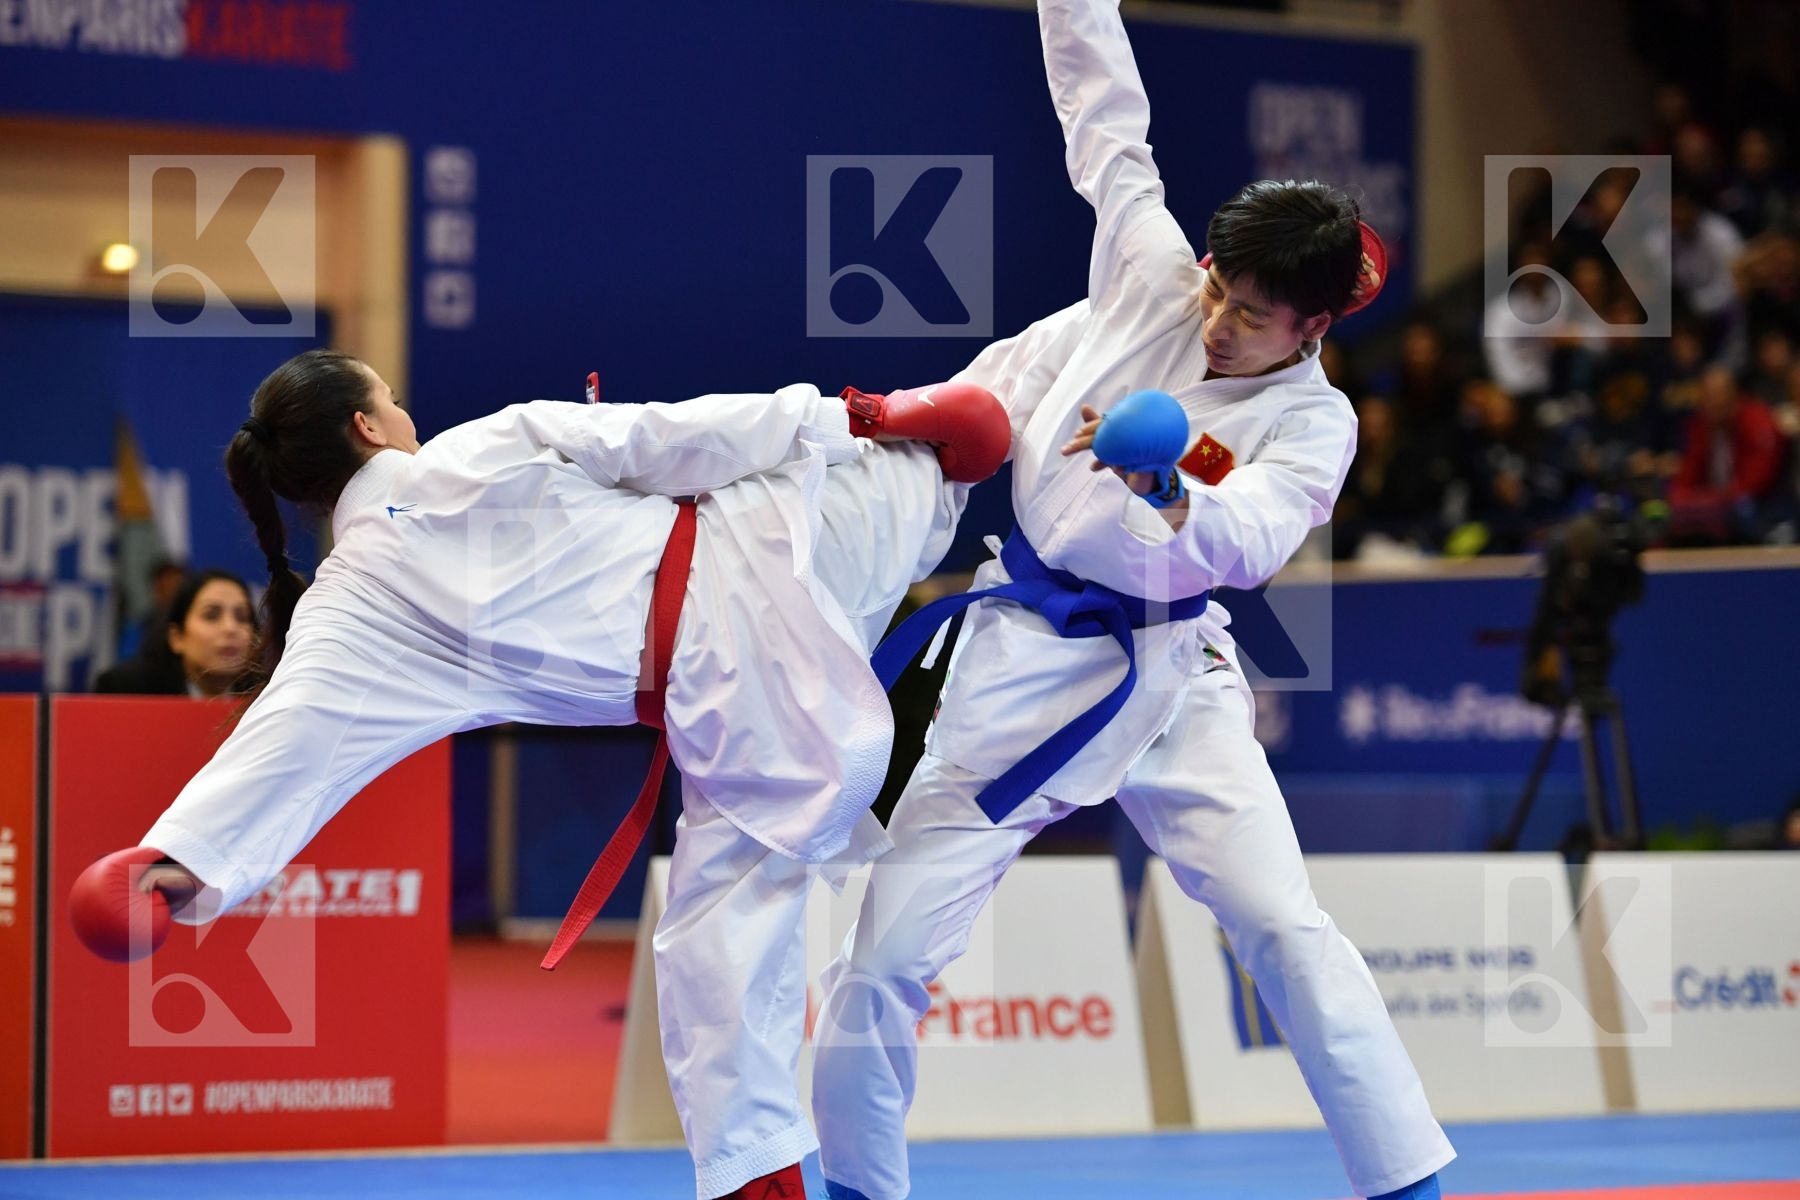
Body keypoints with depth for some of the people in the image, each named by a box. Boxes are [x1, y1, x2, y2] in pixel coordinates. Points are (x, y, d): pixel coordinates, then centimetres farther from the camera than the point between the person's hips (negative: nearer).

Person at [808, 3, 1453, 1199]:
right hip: (1024, 661, 1)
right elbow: (1107, 121, 5)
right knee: (891, 945, -2)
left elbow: (1249, 541, -28)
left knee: (1286, 926, -10)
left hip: (1170, 672, -1)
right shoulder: (1151, 272, -4)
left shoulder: (1312, 422, -9)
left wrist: (1170, 488, -46)